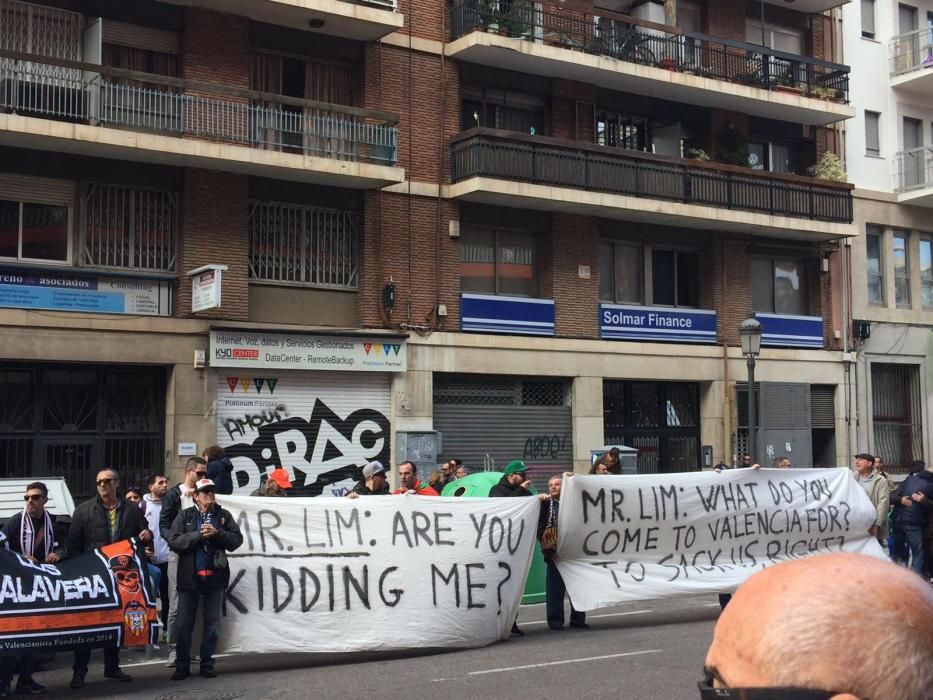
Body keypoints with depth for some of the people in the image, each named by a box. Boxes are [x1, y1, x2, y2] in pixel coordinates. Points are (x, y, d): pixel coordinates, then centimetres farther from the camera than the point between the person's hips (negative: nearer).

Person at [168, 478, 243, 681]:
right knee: (185, 622, 3)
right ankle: (182, 665, 12)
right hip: (189, 576, -2)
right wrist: (199, 535, -16)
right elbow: (173, 541, -8)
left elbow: (237, 540, 0)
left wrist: (217, 533, -15)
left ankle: (207, 664, 16)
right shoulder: (185, 516, 3)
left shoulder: (223, 515, 7)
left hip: (215, 575, 2)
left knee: (212, 622, 7)